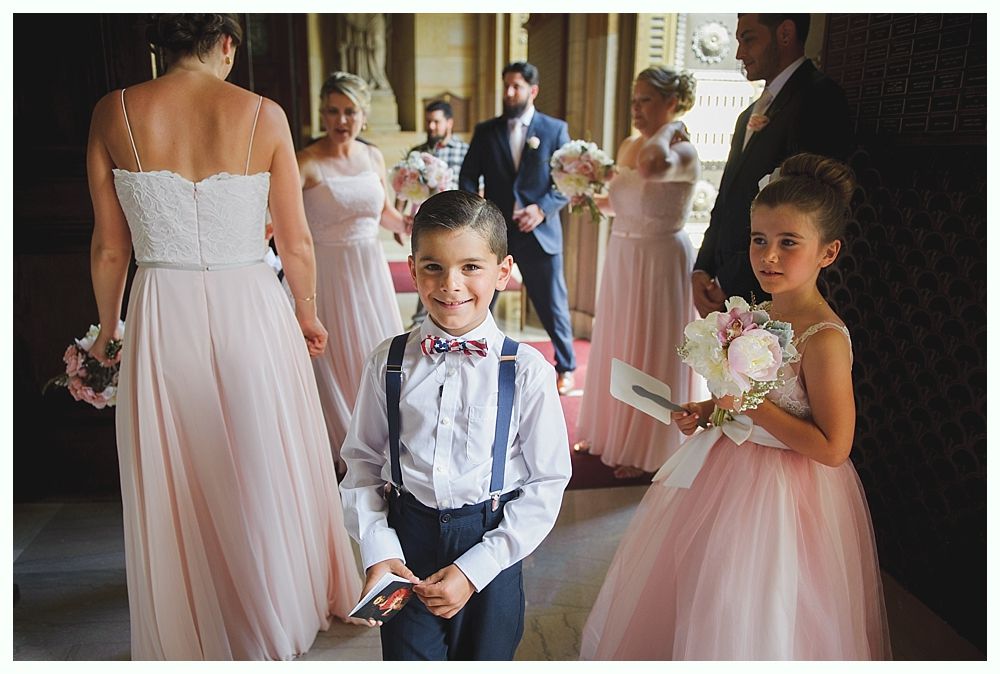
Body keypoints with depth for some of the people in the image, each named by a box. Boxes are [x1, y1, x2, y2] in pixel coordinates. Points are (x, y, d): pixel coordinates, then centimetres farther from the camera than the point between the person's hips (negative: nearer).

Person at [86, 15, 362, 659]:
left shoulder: (114, 113, -2)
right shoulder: (264, 114, -6)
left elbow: (110, 249, 2)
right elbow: (297, 243, -3)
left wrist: (107, 329, 18)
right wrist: (309, 313, 14)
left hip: (161, 317, 2)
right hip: (252, 310, -1)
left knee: (174, 485, 18)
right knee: (266, 473, 18)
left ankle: (186, 629, 39)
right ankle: (279, 611, 40)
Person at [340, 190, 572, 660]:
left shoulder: (527, 370, -14)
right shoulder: (388, 363, -6)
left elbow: (547, 483, -9)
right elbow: (362, 462, 2)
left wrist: (474, 569, -12)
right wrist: (378, 550, -9)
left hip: (491, 546, -1)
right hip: (407, 538, 1)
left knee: (486, 656, 20)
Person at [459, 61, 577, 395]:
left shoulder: (555, 129, 1)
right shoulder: (485, 130, 6)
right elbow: (468, 178, 7)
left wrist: (542, 208, -16)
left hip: (539, 232, -2)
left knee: (552, 305, 7)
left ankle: (566, 367, 28)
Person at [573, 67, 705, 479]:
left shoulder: (683, 152, -17)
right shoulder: (627, 146, 7)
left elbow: (649, 167, -41)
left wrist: (668, 127, -23)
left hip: (660, 261, -8)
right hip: (621, 258, 8)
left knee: (650, 352, 3)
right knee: (615, 347, 16)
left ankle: (647, 451, 20)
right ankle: (610, 432, 34)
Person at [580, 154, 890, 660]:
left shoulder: (825, 339, -24)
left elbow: (832, 448, -23)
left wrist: (749, 404, -23)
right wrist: (708, 410, -1)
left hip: (785, 493, -8)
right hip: (730, 467, 8)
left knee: (746, 625, 10)